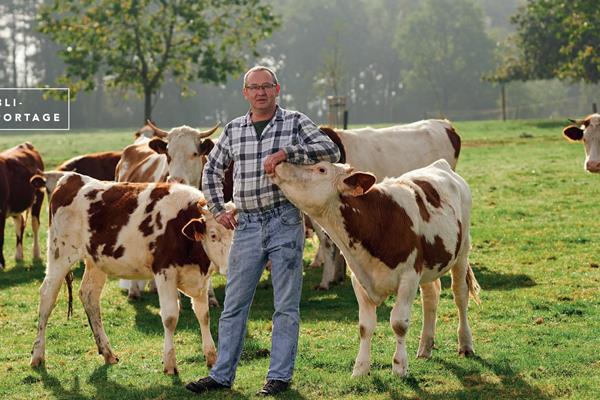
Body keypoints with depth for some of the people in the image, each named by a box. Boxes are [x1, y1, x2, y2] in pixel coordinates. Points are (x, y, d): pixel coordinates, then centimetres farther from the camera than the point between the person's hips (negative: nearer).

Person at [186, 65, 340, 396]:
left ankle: (279, 376, 10)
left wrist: (286, 152, -20)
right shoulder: (233, 130, 10)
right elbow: (212, 169, 23)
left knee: (286, 305, 2)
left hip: (285, 222, -3)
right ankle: (222, 375, 15)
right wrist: (218, 210, 14)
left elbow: (331, 151, -12)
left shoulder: (295, 122, 0)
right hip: (246, 224, 3)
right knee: (234, 304, 7)